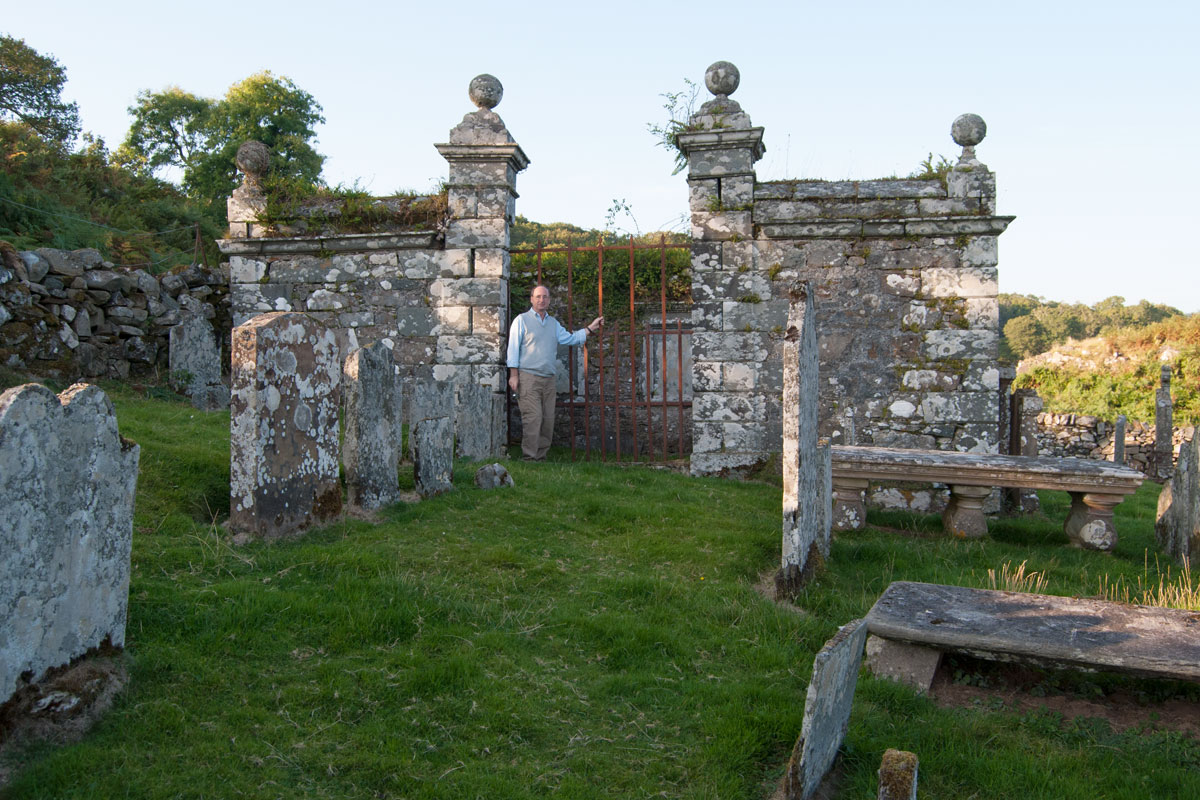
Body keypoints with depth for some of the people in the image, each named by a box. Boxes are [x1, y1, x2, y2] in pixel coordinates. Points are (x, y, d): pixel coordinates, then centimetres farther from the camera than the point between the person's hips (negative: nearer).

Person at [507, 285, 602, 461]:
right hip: (529, 377, -6)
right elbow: (513, 348, -1)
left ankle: (541, 457, 11)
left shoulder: (553, 323, 20)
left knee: (548, 420, 4)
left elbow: (569, 338, 16)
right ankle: (530, 458, -10)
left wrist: (590, 328, 9)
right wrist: (514, 374, -9)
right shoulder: (522, 320, 4)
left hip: (549, 379, 6)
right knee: (532, 419, -13)